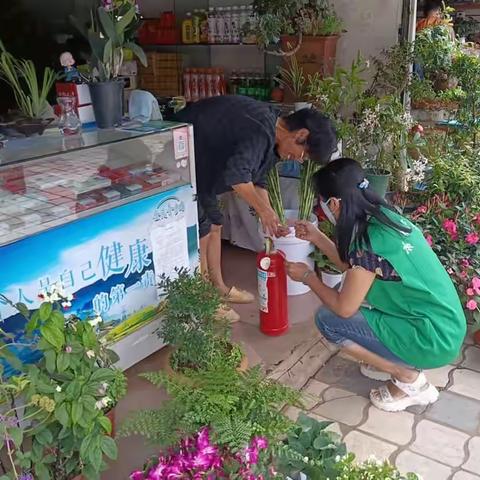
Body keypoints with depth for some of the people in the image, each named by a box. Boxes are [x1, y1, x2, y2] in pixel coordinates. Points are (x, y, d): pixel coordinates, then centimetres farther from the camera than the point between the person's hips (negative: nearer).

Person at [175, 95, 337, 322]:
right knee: (200, 233, -5)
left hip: (200, 169, 10)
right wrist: (263, 209, -27)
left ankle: (219, 288, 26)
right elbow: (236, 174, -38)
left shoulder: (270, 133, 4)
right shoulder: (260, 132, -28)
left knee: (214, 226, 14)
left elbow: (256, 179, 11)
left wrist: (270, 218, 3)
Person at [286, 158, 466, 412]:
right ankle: (396, 361, 18)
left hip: (433, 340, -9)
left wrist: (307, 276, 0)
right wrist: (316, 237, 18)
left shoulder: (369, 242, -23)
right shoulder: (384, 217, 2)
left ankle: (409, 378, 2)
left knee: (328, 320, -6)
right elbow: (353, 266, 17)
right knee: (354, 288, 17)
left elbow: (344, 308, -14)